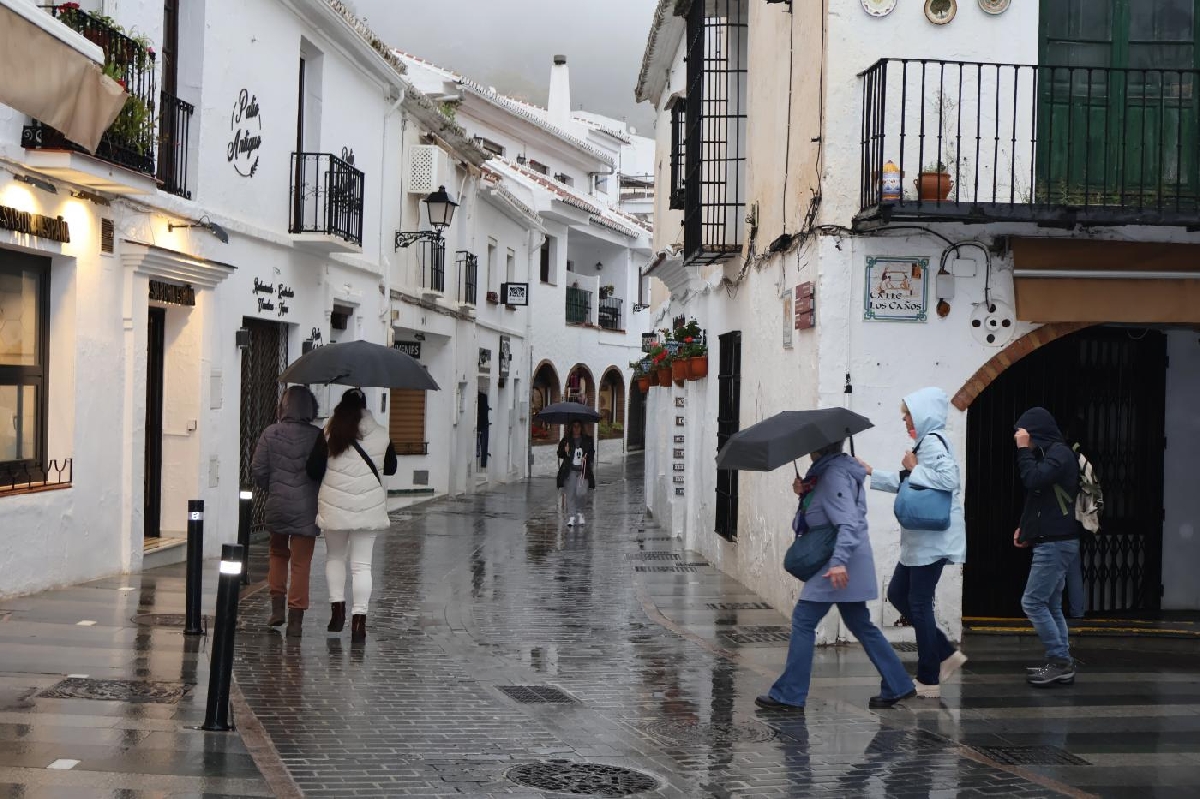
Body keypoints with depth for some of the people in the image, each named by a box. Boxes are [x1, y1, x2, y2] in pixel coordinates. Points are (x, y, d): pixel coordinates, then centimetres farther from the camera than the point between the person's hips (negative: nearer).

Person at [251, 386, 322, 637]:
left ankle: (277, 607, 17)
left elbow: (257, 470, -2)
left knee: (278, 553, 23)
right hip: (307, 510, -2)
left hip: (277, 506, 2)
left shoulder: (270, 434, -3)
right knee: (301, 563, 3)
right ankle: (296, 619, 2)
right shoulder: (318, 437, -7)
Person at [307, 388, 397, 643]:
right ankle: (359, 619, -2)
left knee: (335, 556, 20)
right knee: (362, 563, 3)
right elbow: (391, 468, 12)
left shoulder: (330, 433, -6)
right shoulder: (381, 435, 0)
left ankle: (337, 607, 11)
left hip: (335, 504, -1)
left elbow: (313, 468, -6)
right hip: (369, 505, 1)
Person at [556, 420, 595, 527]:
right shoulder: (566, 440, 5)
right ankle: (571, 516, 4)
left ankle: (580, 513, 15)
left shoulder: (587, 440, 9)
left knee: (580, 493, -10)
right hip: (569, 470, 0)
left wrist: (586, 457, -4)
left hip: (583, 470, 0)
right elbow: (560, 454, 8)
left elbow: (592, 453, 16)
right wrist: (565, 452, -13)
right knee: (570, 494, -3)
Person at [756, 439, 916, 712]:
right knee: (860, 624, 15)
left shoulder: (834, 474, -16)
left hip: (836, 567, -10)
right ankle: (898, 685, 18)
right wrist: (805, 493, 4)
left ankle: (789, 695, -1)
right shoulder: (826, 472, 14)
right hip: (850, 565, 10)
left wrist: (839, 561, -34)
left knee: (804, 620, -5)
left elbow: (847, 521, -25)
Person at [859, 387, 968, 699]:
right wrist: (872, 473, 22)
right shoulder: (925, 442, 17)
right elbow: (905, 484, 27)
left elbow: (949, 478, -30)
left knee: (919, 604, -4)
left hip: (933, 541, -10)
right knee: (898, 594, 14)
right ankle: (947, 655, 19)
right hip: (920, 541, 10)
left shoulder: (933, 442, -14)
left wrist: (914, 469, -18)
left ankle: (929, 681, 5)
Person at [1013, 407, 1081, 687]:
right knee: (1050, 606, 9)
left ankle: (1059, 661, -8)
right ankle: (1061, 665, 11)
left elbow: (1033, 479, -27)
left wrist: (1023, 449, -15)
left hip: (1056, 543, -10)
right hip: (1053, 541, 10)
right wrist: (1025, 527, 12)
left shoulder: (1059, 453, -12)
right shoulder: (1048, 453, 18)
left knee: (1032, 603, -10)